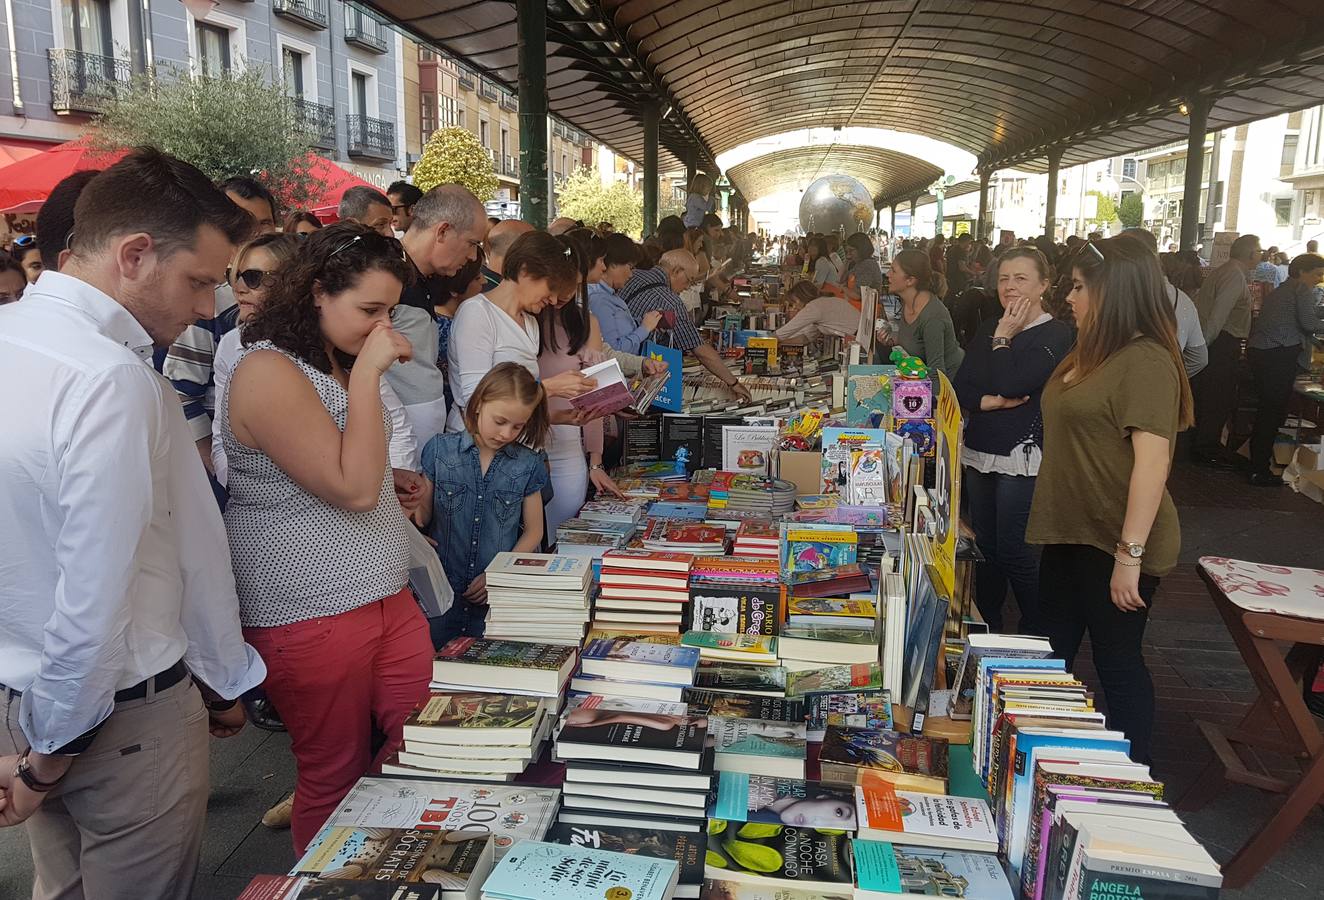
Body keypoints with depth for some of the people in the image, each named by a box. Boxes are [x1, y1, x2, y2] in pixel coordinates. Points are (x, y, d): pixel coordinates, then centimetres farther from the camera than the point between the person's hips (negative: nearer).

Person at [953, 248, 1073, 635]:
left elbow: (1010, 385, -19)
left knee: (1016, 552, -4)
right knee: (985, 546, 14)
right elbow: (960, 386, 4)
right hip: (979, 453, 7)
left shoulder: (1056, 335, -8)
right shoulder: (987, 329, 12)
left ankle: (1036, 635, 14)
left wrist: (1003, 337, -8)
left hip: (1022, 458, -7)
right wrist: (988, 402, -15)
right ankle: (986, 629, 28)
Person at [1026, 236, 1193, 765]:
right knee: (1053, 652, 19)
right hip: (1069, 533, 10)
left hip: (1112, 543, -9)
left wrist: (1130, 554, -26)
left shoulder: (1146, 362, -19)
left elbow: (1152, 461, -24)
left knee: (1117, 663, 5)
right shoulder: (1090, 354, 10)